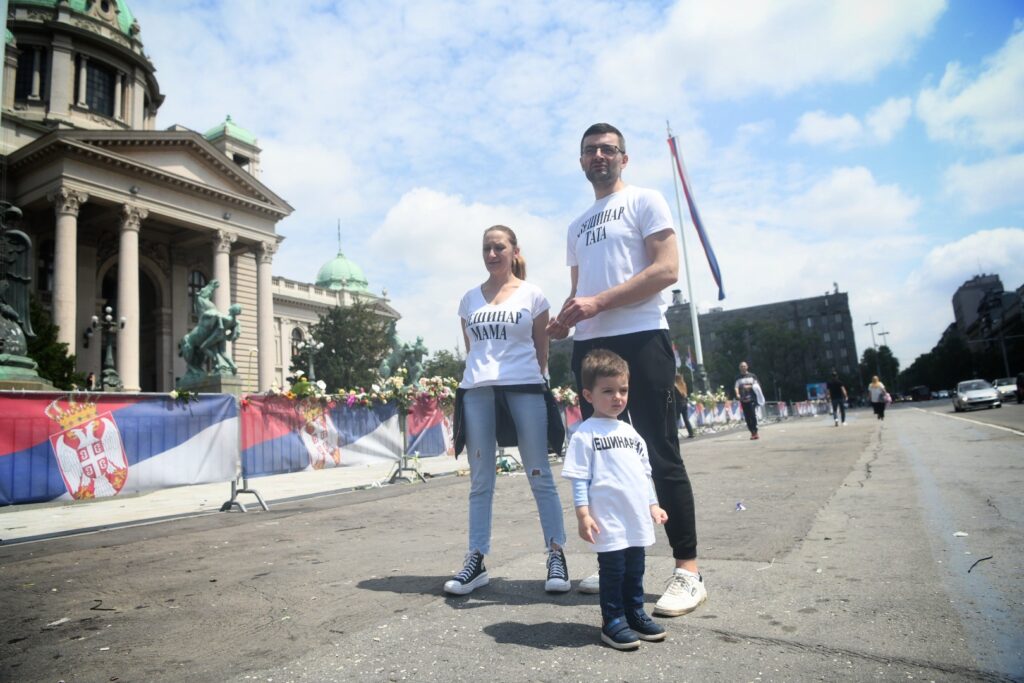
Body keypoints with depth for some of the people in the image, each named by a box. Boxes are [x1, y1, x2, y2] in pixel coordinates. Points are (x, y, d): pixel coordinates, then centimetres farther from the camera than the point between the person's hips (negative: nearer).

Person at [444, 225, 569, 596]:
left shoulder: (533, 294, 5)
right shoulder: (470, 298, 12)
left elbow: (541, 349, 9)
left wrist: (534, 378, 7)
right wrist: (481, 372, 9)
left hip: (524, 388, -2)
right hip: (477, 391, 3)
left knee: (539, 475, 0)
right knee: (480, 480, 5)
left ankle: (556, 555, 9)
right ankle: (476, 559, 12)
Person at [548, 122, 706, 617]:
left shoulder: (645, 202, 3)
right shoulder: (578, 226, 23)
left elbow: (667, 269, -10)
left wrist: (599, 302, -17)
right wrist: (564, 319, 1)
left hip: (640, 339, -7)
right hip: (589, 348, 7)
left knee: (660, 456, -6)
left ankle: (688, 571, 3)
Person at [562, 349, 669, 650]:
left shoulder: (630, 432, 13)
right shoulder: (585, 434, -8)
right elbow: (579, 479, -10)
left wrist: (653, 505, 17)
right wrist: (583, 514, -15)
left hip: (637, 520, 7)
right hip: (609, 523, -6)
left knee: (635, 571, 16)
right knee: (612, 571, 4)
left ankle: (636, 614, 31)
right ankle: (612, 622, 18)